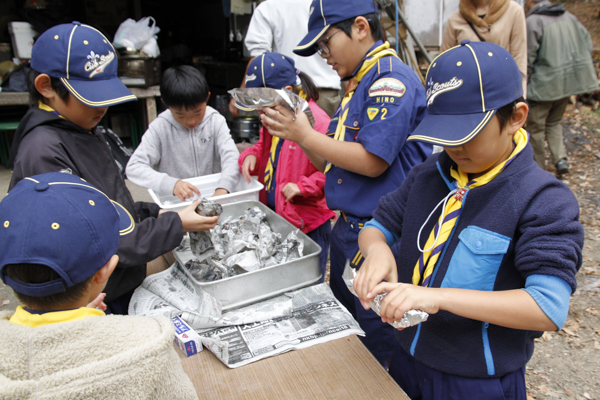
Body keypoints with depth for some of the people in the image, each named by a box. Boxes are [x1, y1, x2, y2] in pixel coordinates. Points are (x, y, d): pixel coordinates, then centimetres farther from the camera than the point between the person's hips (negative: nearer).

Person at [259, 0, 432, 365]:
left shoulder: (391, 80, -16)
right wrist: (295, 130, 0)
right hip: (347, 228, 10)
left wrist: (305, 134, -15)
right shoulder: (360, 83, 14)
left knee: (379, 346, 6)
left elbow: (371, 161, -22)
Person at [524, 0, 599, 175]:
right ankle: (560, 159, 10)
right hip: (570, 80, 7)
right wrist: (580, 68, 17)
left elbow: (528, 58, -14)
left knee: (535, 125, 6)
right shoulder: (568, 16, 9)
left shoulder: (533, 21, -12)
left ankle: (538, 167, 13)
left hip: (545, 82, -7)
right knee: (554, 121, 22)